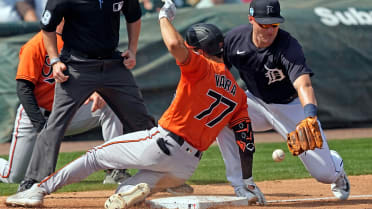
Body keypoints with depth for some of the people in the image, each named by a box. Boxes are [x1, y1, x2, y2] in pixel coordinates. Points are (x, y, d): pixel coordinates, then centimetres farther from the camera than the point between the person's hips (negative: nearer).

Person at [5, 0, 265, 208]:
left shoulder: (202, 67, -5)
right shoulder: (239, 94, 14)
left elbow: (175, 44, -25)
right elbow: (247, 140, 12)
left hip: (162, 146, -6)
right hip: (188, 167, 6)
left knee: (97, 155, 10)